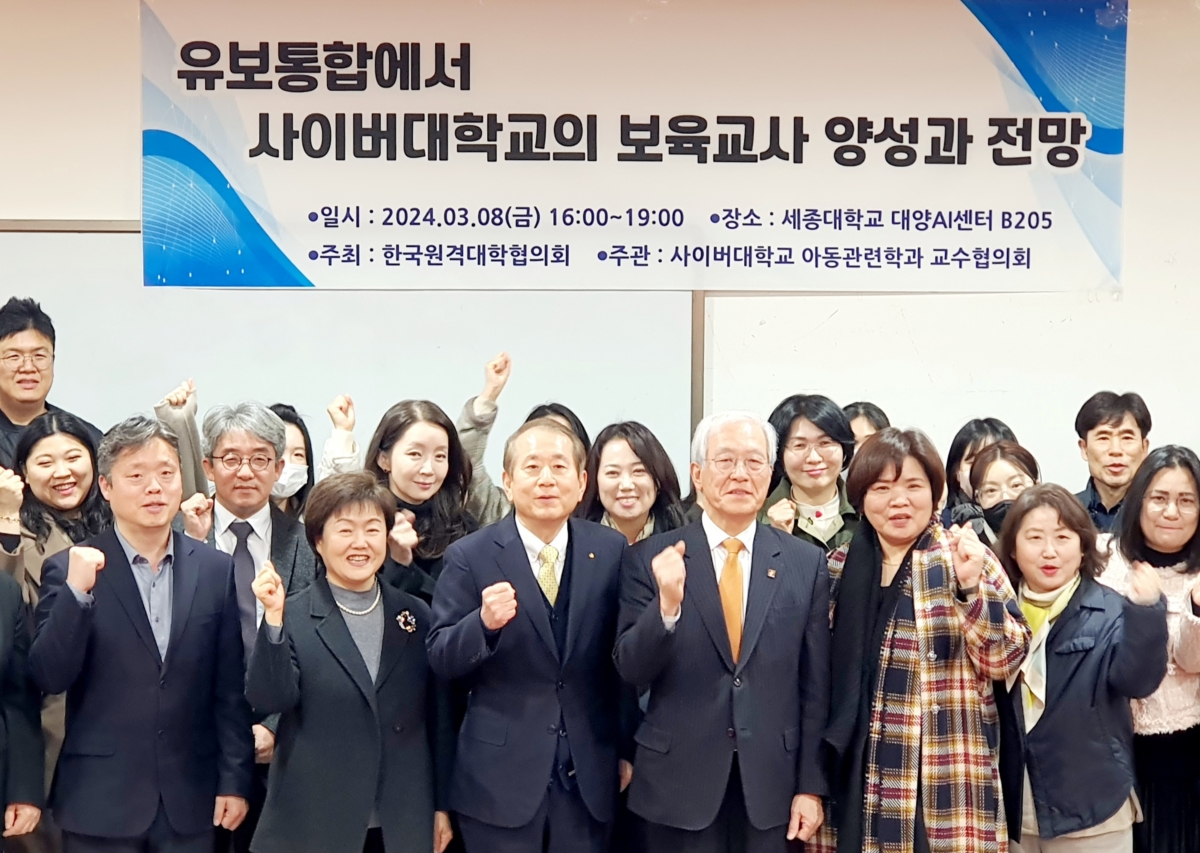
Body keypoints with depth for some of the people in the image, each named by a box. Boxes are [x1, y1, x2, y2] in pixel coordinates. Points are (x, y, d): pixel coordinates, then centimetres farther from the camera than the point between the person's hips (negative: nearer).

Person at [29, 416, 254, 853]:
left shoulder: (215, 569, 2)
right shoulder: (68, 568, -3)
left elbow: (230, 687, 4)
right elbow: (49, 678, -10)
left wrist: (234, 780, 2)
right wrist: (77, 590, -21)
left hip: (190, 799, 2)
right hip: (99, 801, -2)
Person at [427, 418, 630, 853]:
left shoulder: (611, 551, 1)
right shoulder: (470, 556, -5)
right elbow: (440, 660, -5)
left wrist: (627, 748, 11)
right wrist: (484, 623, -24)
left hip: (590, 777, 2)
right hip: (501, 777, -2)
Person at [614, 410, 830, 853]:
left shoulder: (806, 562, 1)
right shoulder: (650, 558, -3)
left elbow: (815, 685, 3)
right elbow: (631, 672, -6)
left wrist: (811, 785, 2)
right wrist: (667, 605, -22)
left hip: (772, 787, 1)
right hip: (678, 785, -1)